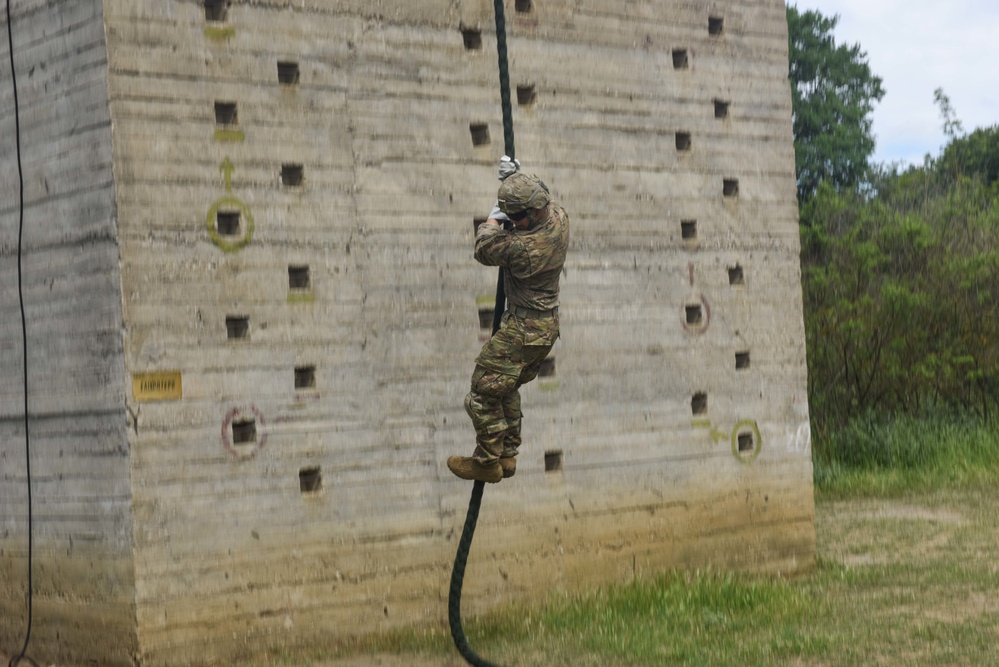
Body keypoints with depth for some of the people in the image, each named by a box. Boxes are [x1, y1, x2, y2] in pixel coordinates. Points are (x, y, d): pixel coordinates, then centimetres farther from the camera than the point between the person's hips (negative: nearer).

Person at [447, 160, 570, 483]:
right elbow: (544, 198, 22)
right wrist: (516, 176, 11)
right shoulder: (559, 217, -5)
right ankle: (507, 455, 29)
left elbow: (484, 249, -10)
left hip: (524, 330, -10)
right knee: (508, 389, 22)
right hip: (547, 325, 10)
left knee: (485, 390, -1)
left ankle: (487, 462, 7)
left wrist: (493, 218, 7)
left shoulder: (524, 246, -30)